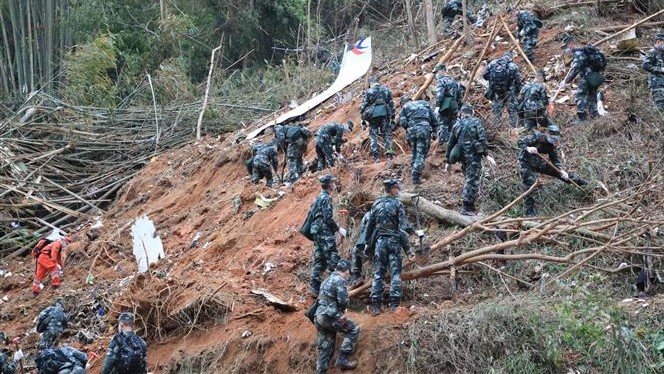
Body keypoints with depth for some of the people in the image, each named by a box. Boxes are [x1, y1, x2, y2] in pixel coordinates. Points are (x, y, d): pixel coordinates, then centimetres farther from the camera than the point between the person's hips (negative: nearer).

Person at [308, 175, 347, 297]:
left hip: (317, 232, 10)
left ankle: (314, 287, 9)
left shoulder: (319, 198, 17)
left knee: (319, 261, 10)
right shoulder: (326, 198, -12)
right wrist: (339, 229, -10)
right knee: (333, 259, -9)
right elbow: (328, 218, -19)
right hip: (325, 233, -10)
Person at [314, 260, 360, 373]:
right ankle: (342, 359, -3)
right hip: (330, 316, -9)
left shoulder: (327, 280, 22)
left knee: (325, 347, 13)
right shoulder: (341, 280, -7)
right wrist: (343, 310, 6)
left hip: (319, 316, 9)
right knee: (353, 330, 3)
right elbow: (343, 300, -16)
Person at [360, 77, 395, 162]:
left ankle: (376, 156, 0)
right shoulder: (386, 90, 9)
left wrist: (363, 120, 6)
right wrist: (392, 118, 15)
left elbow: (363, 107, 0)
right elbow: (391, 105, 10)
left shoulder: (368, 92, 2)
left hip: (373, 116, -2)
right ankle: (389, 153, -3)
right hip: (385, 115, 2)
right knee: (387, 135, 10)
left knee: (374, 136, 6)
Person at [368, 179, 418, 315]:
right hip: (394, 241, -3)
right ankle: (394, 304, -4)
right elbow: (404, 225, -11)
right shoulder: (397, 204, -5)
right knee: (395, 273, 2)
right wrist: (416, 233, 4)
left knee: (378, 274, 5)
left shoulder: (376, 204, 7)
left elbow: (370, 224, 9)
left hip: (380, 241, 3)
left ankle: (376, 305, -1)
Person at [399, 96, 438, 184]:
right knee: (421, 154, -1)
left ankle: (414, 172, 22)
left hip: (411, 130, 1)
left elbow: (402, 122, 3)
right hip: (424, 129, -1)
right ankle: (416, 177, -9)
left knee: (414, 152, 22)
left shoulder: (405, 107, 18)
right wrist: (434, 131, 21)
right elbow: (433, 118, 15)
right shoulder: (424, 103, 23)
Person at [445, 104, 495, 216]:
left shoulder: (457, 125, 12)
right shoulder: (476, 122, -2)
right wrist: (487, 154, -12)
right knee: (472, 181, -4)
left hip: (463, 156, 6)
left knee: (469, 180, 16)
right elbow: (482, 139, -13)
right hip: (474, 156, -6)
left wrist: (448, 161, 21)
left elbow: (450, 144, 15)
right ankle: (466, 208, -7)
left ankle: (470, 206, 19)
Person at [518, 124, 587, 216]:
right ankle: (530, 211, -10)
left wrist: (561, 170, -18)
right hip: (526, 162, -6)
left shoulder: (552, 144, -6)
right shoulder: (537, 137, -26)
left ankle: (579, 182, 26)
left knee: (558, 171, 8)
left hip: (538, 162, 6)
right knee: (528, 185, -16)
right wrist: (528, 149, -47)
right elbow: (521, 142, -27)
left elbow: (555, 160, -2)